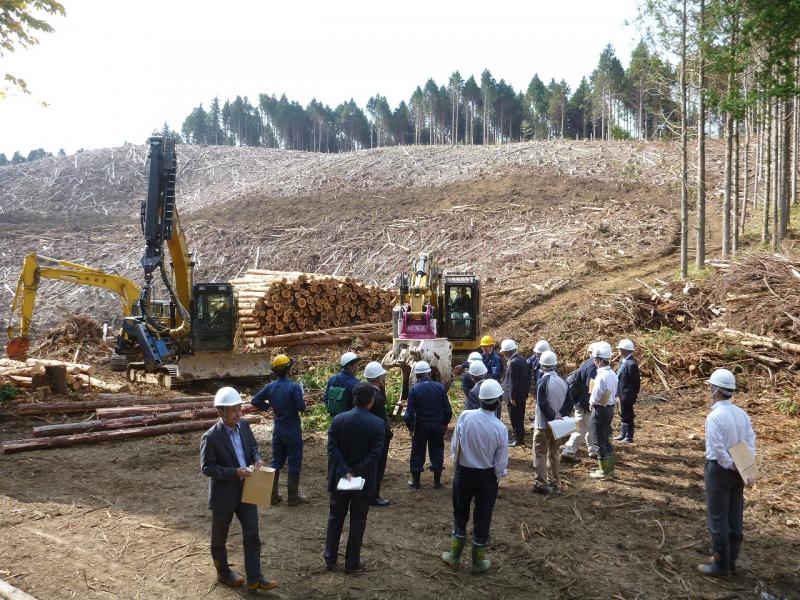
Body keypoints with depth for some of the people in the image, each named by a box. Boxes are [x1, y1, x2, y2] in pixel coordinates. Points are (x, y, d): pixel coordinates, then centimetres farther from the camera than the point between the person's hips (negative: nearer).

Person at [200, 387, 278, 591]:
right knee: (220, 536, 16)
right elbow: (207, 468, -18)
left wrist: (257, 459, -10)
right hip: (224, 494, -5)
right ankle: (223, 572, 37)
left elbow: (253, 446, 11)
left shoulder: (244, 426, -4)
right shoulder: (211, 437, -22)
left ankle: (254, 578, 19)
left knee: (252, 535, 8)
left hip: (246, 490, 5)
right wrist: (234, 472, -26)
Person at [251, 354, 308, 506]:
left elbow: (255, 400, -1)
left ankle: (272, 495, 21)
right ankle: (293, 496, 13)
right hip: (293, 431, -5)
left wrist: (269, 407, 7)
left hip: (277, 430, 6)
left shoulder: (270, 387, -2)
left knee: (276, 461, 16)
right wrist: (303, 406, -1)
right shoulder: (294, 387, -19)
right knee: (294, 463, 6)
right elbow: (301, 407, -23)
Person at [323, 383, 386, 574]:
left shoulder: (338, 419, -6)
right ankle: (352, 563, 20)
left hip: (339, 479, 2)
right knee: (357, 522, 11)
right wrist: (355, 473, -15)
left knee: (335, 518, 17)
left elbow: (332, 448, -12)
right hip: (364, 480, -2)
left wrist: (345, 472, -13)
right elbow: (375, 454, -18)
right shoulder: (378, 424, -12)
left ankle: (330, 558, 27)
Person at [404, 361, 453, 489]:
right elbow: (447, 409, -2)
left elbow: (410, 412, -12)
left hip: (421, 426, -2)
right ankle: (437, 481, 19)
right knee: (437, 452, 13)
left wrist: (410, 427, 1)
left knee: (418, 452, 12)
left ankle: (415, 480, 19)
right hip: (438, 425, 2)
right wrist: (445, 423, 12)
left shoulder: (414, 389, -12)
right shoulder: (439, 387, -6)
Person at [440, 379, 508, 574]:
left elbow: (454, 446, -8)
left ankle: (454, 555, 32)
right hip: (487, 477, -1)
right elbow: (501, 463, -11)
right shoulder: (500, 428, -20)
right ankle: (478, 561, 28)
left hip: (463, 472, 1)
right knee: (482, 517, 14)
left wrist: (457, 463, 10)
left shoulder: (465, 416, -18)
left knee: (460, 513, 19)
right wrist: (498, 476, 9)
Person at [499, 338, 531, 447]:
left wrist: (512, 397, -16)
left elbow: (513, 381, -22)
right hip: (522, 395, 9)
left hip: (514, 397, -9)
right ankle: (519, 436, 30)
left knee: (515, 419, 2)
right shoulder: (523, 359, 6)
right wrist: (526, 392, 17)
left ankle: (519, 439, 10)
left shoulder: (513, 362, -23)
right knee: (519, 417, 19)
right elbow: (527, 378, 12)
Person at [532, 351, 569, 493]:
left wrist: (553, 416, -14)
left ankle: (542, 484, 1)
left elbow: (543, 404, -21)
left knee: (540, 454, 2)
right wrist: (560, 416, -3)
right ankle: (554, 482, 24)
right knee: (554, 453, 17)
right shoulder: (563, 382, 2)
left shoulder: (542, 382, -16)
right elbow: (569, 404, 3)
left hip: (543, 424, -6)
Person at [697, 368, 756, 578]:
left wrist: (733, 467, -11)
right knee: (735, 517, 15)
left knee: (718, 518, 3)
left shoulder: (714, 417, -21)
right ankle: (730, 561, 27)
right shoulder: (742, 414, 2)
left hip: (719, 469, -7)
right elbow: (751, 441, 1)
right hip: (737, 471, 7)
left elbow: (718, 449, -23)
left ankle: (721, 566, 11)